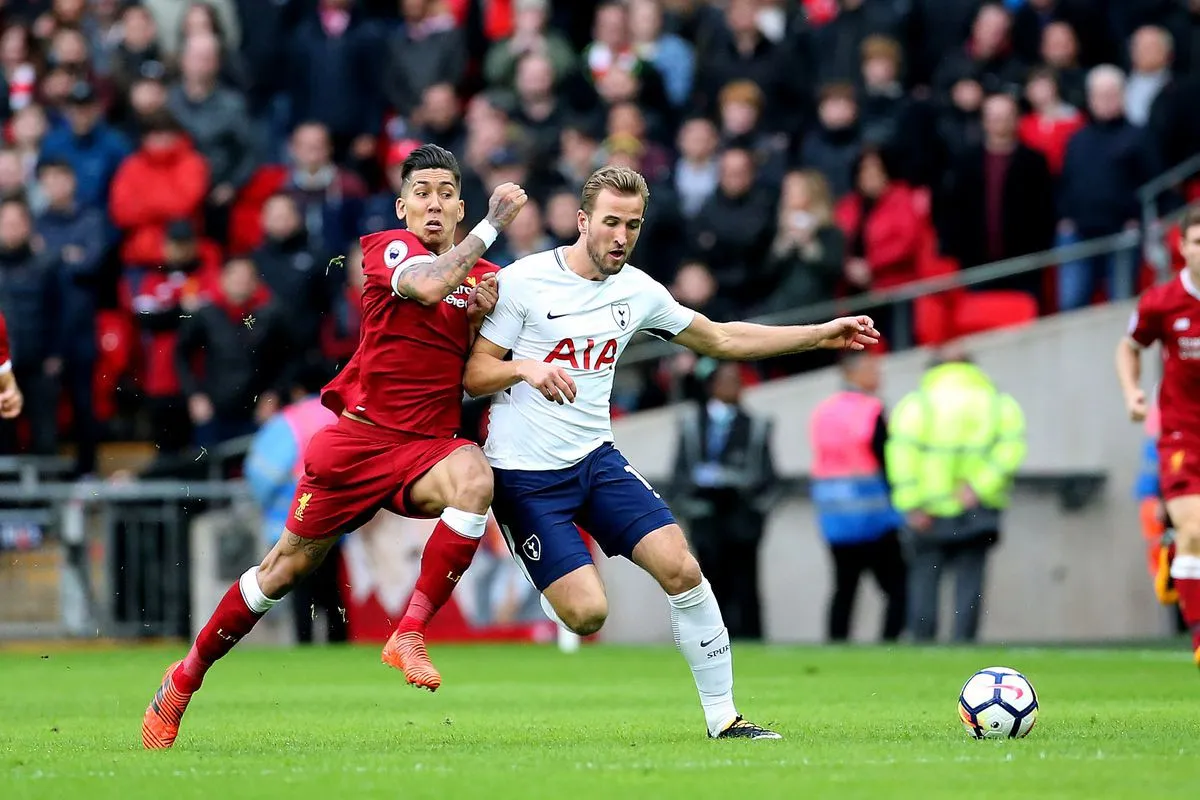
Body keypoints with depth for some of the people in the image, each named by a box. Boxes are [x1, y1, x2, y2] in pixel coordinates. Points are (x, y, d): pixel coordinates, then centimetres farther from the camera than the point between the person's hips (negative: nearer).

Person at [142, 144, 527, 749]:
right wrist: (493, 224, -21)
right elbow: (428, 286, -27)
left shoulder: (485, 277, 9)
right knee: (290, 564, 4)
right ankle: (186, 677, 25)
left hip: (427, 445, 2)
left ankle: (409, 633, -26)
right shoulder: (389, 248, -4)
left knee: (474, 479, -34)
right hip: (359, 433, -2)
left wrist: (483, 318, -6)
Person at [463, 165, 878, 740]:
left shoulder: (636, 290, 5)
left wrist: (822, 335, 14)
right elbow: (473, 375, -8)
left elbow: (722, 339, 18)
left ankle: (723, 718, -3)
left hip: (597, 459, 5)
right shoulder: (523, 282, -10)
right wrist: (526, 369, -29)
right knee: (587, 614, -18)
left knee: (681, 568, -12)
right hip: (524, 474, -5)